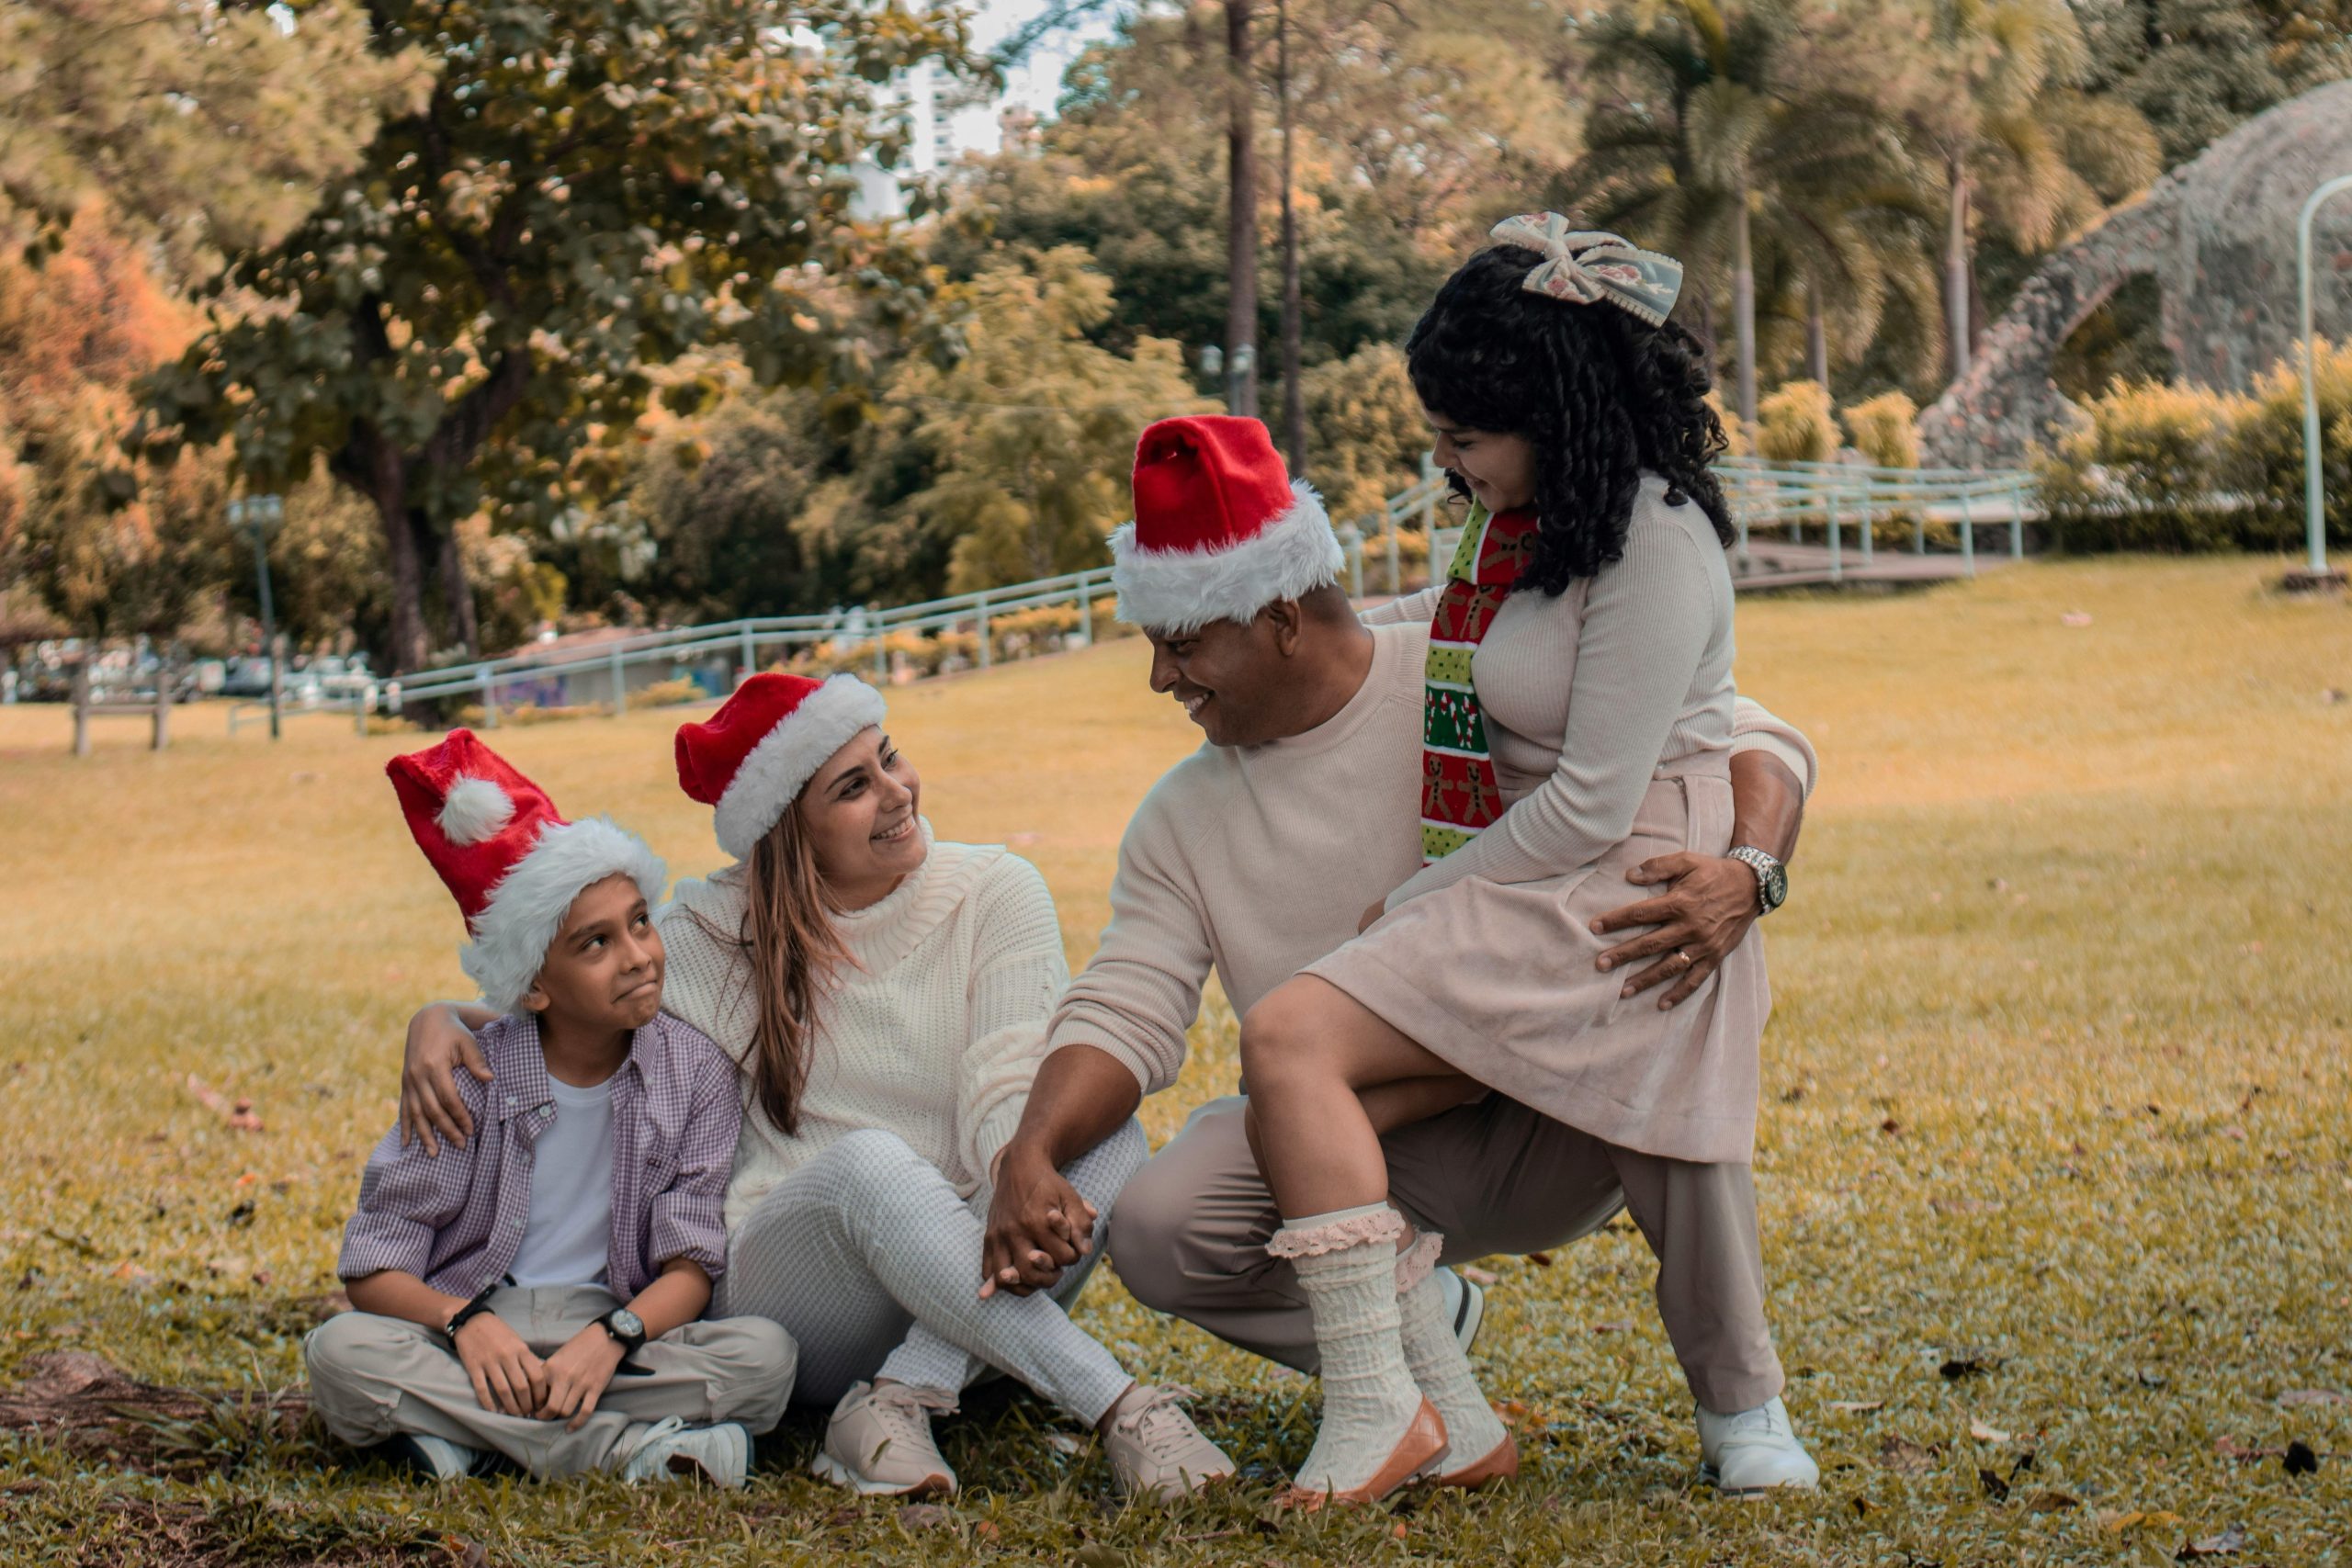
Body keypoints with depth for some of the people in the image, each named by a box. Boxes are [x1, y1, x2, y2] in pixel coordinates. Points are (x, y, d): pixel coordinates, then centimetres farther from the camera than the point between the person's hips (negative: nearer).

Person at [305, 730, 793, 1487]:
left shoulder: (695, 1072, 0)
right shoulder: (474, 1073, -3)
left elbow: (690, 1267, -5)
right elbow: (374, 1269, -5)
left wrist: (611, 1337, -27)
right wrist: (466, 1321, -27)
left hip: (621, 1330, 0)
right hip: (476, 1337, 0)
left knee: (763, 1352, -27)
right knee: (341, 1350, -30)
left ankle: (466, 1432, -27)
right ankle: (628, 1448, -31)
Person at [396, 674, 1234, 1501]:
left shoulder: (996, 893, 1)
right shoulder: (723, 934, 3)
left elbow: (1011, 1090, -12)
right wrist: (441, 1020, -7)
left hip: (967, 1292, 1)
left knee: (1108, 1131, -28)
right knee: (869, 1161, -36)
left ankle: (899, 1401, -37)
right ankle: (1119, 1406, -46)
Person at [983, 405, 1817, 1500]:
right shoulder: (1184, 821, 5)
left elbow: (1750, 741, -9)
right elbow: (1122, 1010, -1)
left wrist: (1746, 874, -32)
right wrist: (1032, 1153, -22)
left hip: (1551, 1128, -3)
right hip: (1365, 1156, 3)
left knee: (1654, 1007, -36)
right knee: (1156, 1227, -24)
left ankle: (1740, 1409, -17)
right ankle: (1417, 1334, 5)